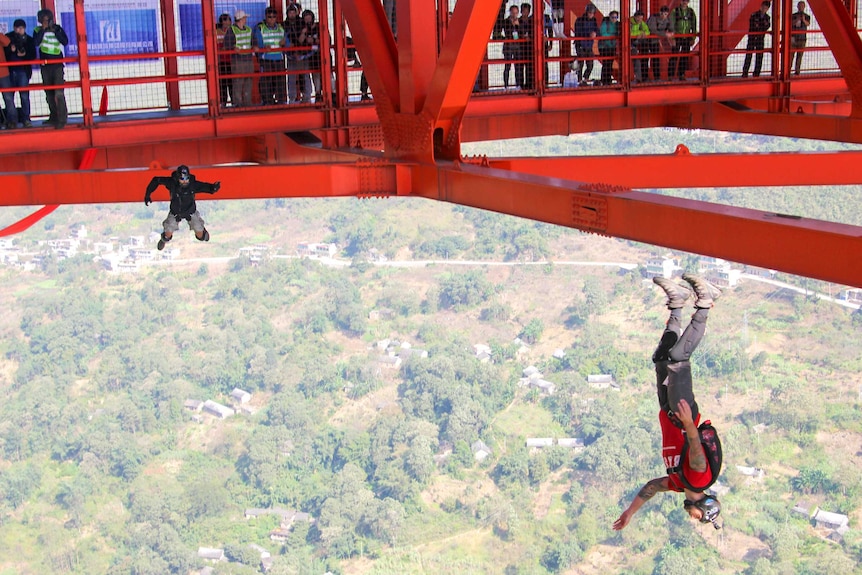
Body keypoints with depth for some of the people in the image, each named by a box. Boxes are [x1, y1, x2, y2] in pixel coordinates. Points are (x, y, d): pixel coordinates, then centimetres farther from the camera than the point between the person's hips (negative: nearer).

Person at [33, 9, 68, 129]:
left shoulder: (58, 28, 4)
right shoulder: (38, 30, 5)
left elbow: (65, 42, -8)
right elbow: (36, 42, -12)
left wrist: (54, 30, -12)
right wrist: (43, 29, -13)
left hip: (57, 64, -3)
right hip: (45, 65, 3)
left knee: (59, 92, -14)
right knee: (49, 93, 9)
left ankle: (62, 120, -15)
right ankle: (53, 118, 19)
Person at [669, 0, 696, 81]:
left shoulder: (691, 12, 5)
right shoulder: (675, 11, -4)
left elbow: (694, 26, 8)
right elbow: (672, 25, -6)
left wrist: (693, 38, 3)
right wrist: (672, 38, -11)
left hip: (687, 38, 3)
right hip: (677, 37, -3)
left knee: (685, 57, 4)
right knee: (674, 57, -7)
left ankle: (681, 75, 12)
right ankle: (670, 76, -6)